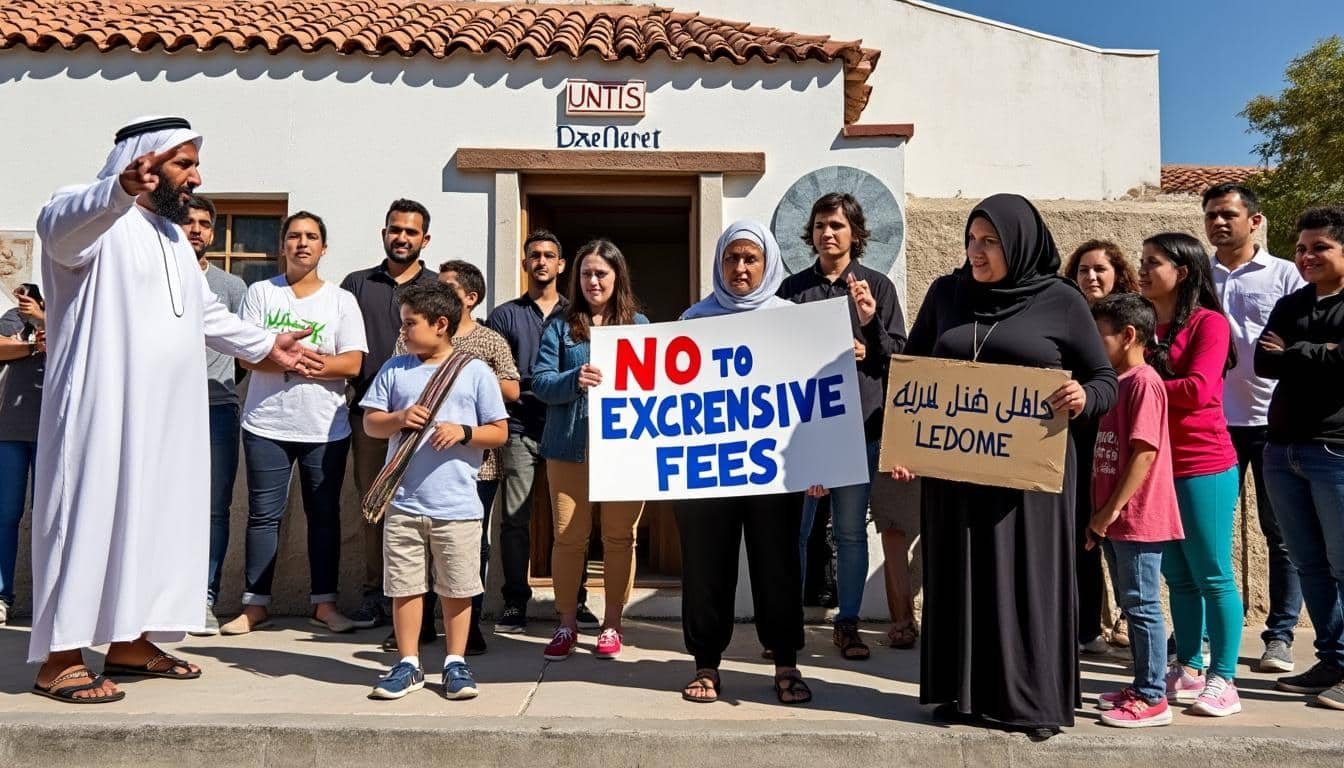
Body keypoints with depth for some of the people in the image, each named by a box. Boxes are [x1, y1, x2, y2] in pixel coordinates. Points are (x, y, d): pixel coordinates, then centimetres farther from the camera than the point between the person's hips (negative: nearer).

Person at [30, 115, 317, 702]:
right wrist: (122, 189, -52)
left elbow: (206, 313, 31)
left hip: (166, 414, 8)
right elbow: (57, 221, -33)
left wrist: (266, 345, 34)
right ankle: (60, 659, 4)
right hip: (104, 410, -8)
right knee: (92, 515, -5)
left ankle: (131, 640, 21)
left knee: (154, 517, 10)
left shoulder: (171, 236, 21)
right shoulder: (94, 217, -7)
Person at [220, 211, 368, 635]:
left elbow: (352, 364, -6)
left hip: (326, 428, 0)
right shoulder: (260, 293, 7)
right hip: (267, 425, 0)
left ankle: (324, 603, 14)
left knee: (324, 514, 6)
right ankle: (256, 603, 15)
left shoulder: (341, 300, 6)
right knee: (264, 514, 4)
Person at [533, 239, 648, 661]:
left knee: (619, 536, 6)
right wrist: (574, 380, -20)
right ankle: (566, 624, 19)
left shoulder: (638, 324, 8)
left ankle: (612, 625, 19)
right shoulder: (561, 326, 7)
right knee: (568, 536, 5)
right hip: (570, 446, 0)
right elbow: (540, 381, -2)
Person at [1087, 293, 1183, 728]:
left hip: (1138, 517, -9)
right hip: (1113, 519, 9)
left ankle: (1153, 699, 9)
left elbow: (1145, 452, -20)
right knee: (1131, 605, 16)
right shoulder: (1116, 382, 14)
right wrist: (1097, 513, 16)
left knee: (1142, 606, -1)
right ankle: (1142, 686, 27)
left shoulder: (1144, 382, -14)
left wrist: (1111, 510, -19)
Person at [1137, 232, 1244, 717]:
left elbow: (1198, 389, -17)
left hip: (1203, 467, -6)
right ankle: (1187, 671, 22)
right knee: (1178, 576, 13)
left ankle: (1222, 680, 11)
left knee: (1212, 576, 2)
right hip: (1155, 466, 6)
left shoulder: (1208, 323, -6)